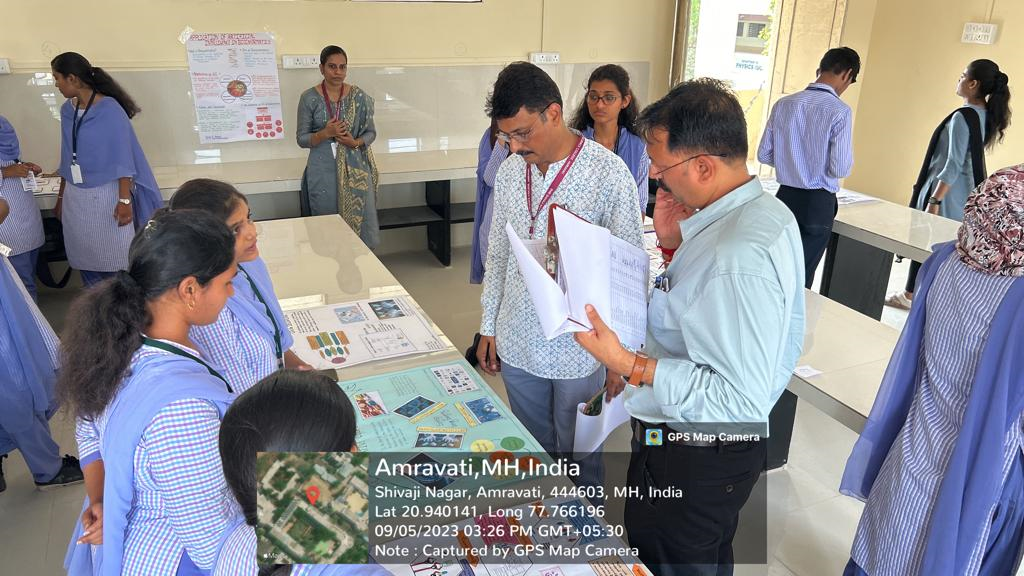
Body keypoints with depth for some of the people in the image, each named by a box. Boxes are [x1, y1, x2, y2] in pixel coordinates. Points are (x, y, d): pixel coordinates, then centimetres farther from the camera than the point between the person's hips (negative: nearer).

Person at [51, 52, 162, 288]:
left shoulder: (109, 110, -12)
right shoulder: (67, 110, 8)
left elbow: (122, 158, -14)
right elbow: (68, 159, 15)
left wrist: (124, 200, -19)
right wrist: (61, 197, 18)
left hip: (106, 195, -6)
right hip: (75, 198, 7)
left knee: (116, 265, 0)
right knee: (85, 263, 11)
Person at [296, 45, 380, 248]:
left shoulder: (359, 96, 3)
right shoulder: (309, 98, -1)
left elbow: (371, 132, 8)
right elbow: (301, 138, 0)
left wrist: (356, 142, -14)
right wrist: (325, 133, -18)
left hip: (355, 170, 1)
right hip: (323, 171, -1)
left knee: (360, 223, -1)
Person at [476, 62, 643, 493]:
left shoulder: (610, 174, -16)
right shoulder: (509, 172, 1)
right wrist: (488, 326, 13)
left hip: (578, 348, -5)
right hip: (517, 343, 5)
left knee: (577, 457, 14)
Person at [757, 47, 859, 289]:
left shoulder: (784, 104, 0)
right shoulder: (840, 111, -14)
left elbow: (764, 155, 4)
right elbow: (841, 169, -16)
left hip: (786, 197, 4)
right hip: (818, 203, -4)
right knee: (801, 277, 6)